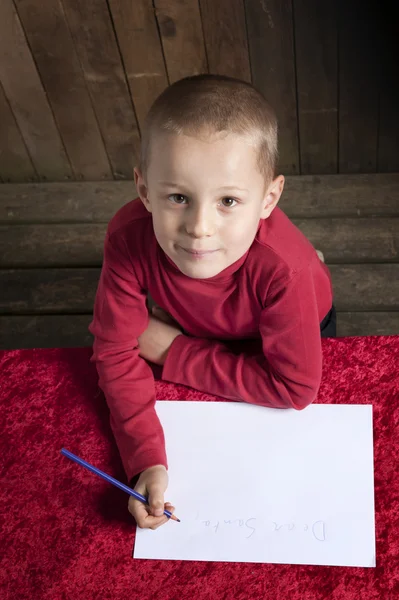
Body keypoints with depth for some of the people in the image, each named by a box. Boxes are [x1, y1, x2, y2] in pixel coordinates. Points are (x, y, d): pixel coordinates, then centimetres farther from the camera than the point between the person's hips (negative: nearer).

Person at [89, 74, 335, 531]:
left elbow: (295, 386, -37)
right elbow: (116, 352, -29)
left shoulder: (282, 268, -48)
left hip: (291, 337, -1)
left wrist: (173, 354, -34)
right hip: (193, 329, 2)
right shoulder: (128, 239, -40)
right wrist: (146, 458, -42)